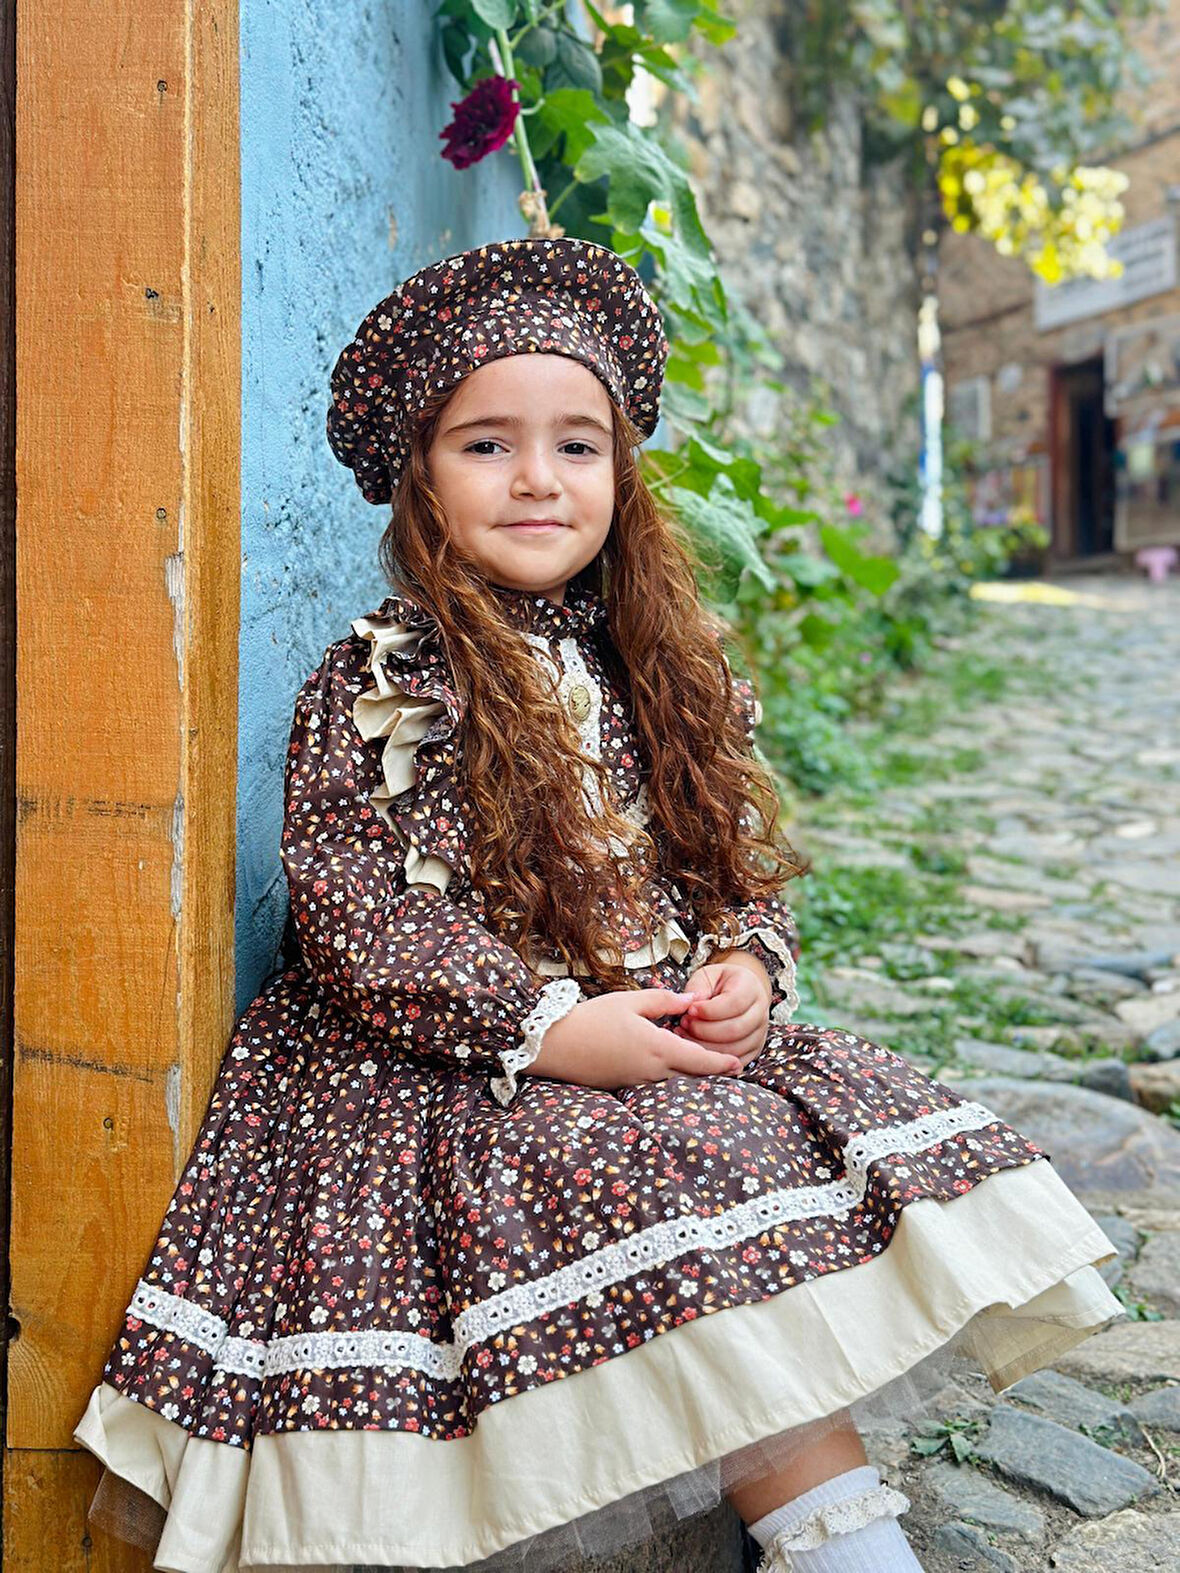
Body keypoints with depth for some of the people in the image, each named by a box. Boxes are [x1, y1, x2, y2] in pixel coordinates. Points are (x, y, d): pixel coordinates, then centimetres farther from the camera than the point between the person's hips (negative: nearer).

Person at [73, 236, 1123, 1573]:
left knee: (882, 1137, -13)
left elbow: (741, 864, 16)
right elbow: (350, 915, -11)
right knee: (698, 1178, -28)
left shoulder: (662, 675, 12)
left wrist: (748, 971, -6)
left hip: (681, 1040, 6)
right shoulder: (371, 686, -5)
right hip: (462, 1072, -6)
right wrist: (547, 1024, -19)